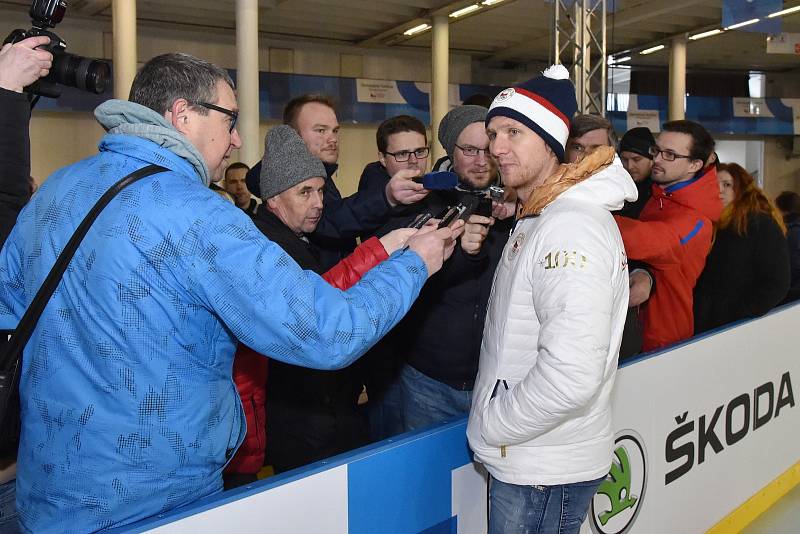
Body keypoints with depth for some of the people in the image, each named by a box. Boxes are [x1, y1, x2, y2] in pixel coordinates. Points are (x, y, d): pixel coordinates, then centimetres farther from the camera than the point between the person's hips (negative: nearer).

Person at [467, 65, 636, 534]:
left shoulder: (571, 227, -23)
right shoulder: (536, 219, 11)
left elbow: (571, 374, -30)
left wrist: (491, 425, -18)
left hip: (545, 472, -9)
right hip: (526, 457, 9)